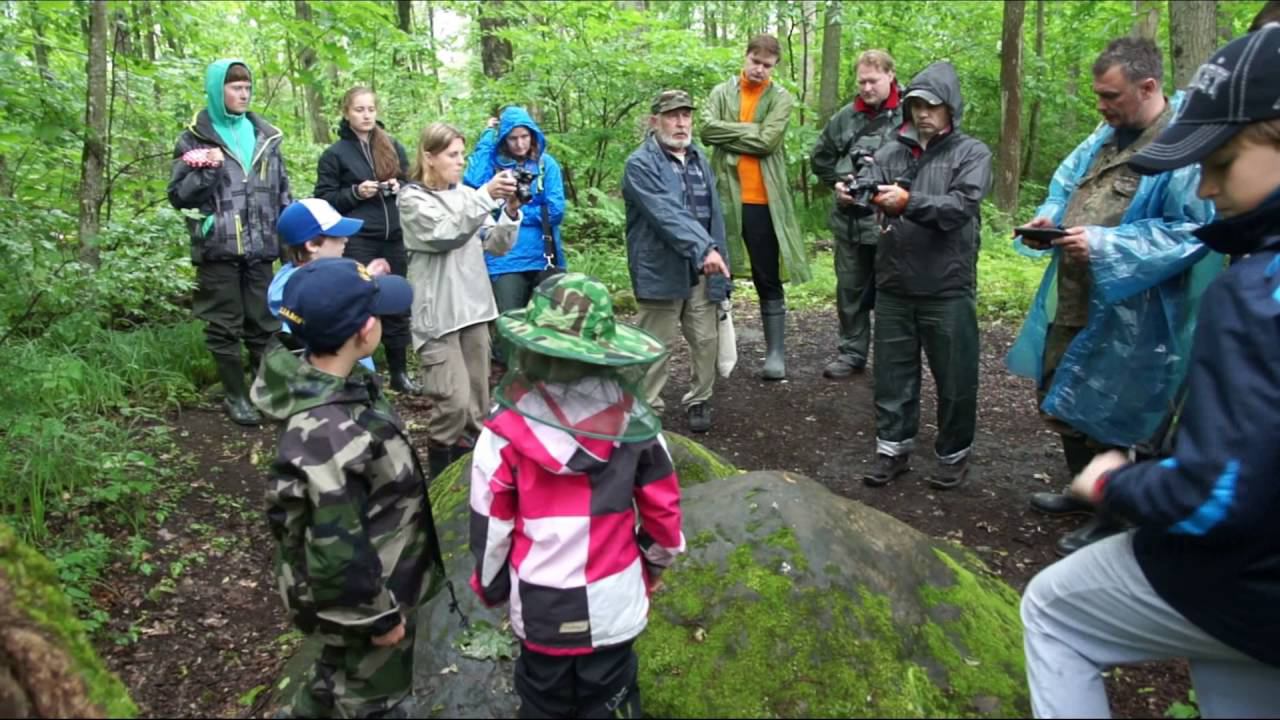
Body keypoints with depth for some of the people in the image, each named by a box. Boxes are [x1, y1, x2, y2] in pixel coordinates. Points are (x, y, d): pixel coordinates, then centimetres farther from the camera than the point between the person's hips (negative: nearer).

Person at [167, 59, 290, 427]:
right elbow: (178, 195, 0)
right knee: (225, 325, 4)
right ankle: (236, 396, 15)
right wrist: (206, 171, -16)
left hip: (259, 247, 3)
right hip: (218, 247, -3)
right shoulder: (195, 138, 1)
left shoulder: (265, 136, 10)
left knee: (264, 323, 8)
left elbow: (282, 192, 13)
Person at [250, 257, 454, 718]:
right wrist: (379, 615, -19)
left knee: (343, 673, 34)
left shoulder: (321, 377, -12)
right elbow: (336, 547, -32)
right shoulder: (328, 435, -40)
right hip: (358, 594, -8)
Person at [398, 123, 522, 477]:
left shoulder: (466, 194, 10)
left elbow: (496, 245, 9)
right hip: (438, 313, -6)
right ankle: (441, 478, 7)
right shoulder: (412, 198, -5)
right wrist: (487, 196, -27)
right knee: (454, 400, -12)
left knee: (477, 398, 10)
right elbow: (445, 233, -21)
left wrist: (511, 212, -9)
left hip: (473, 307, 6)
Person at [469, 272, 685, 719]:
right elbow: (662, 506, -2)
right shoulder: (632, 420, -12)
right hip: (614, 600, 1)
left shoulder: (507, 431, -17)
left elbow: (490, 525, -8)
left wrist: (491, 586, 11)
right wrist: (656, 562, 17)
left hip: (541, 605, -1)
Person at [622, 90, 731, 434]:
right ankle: (648, 409, 16)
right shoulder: (640, 164, -9)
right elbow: (666, 214, -23)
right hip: (661, 272, -6)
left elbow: (713, 213, 16)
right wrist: (704, 249, -32)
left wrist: (718, 262, 11)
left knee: (706, 340, 10)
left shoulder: (699, 159, 16)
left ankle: (698, 400, 27)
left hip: (702, 271, 6)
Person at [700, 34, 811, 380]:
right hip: (725, 195, 2)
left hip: (763, 200, -2)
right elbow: (707, 129, -8)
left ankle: (776, 352, 9)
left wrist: (729, 134, -5)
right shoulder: (722, 92, 8)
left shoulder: (781, 98, 1)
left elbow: (767, 141, -13)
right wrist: (750, 130, -11)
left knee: (768, 280, 4)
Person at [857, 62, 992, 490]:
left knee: (954, 379, 8)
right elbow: (872, 198, -4)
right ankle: (893, 448, 26)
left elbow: (960, 208, -17)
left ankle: (954, 454, 25)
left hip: (947, 289, -3)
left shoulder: (972, 153, -1)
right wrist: (852, 199, -27)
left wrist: (909, 202, -33)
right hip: (894, 285, 3)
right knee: (892, 373, 12)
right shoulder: (892, 151, 8)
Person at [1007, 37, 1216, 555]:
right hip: (1072, 302, 9)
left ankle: (1114, 514, 25)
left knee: (1100, 415, 3)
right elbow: (1066, 183, 22)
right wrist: (1049, 218, 1)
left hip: (1125, 315, -9)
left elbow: (1192, 231, -22)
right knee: (1059, 402, 20)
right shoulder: (1107, 134, 10)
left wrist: (1107, 244, -25)